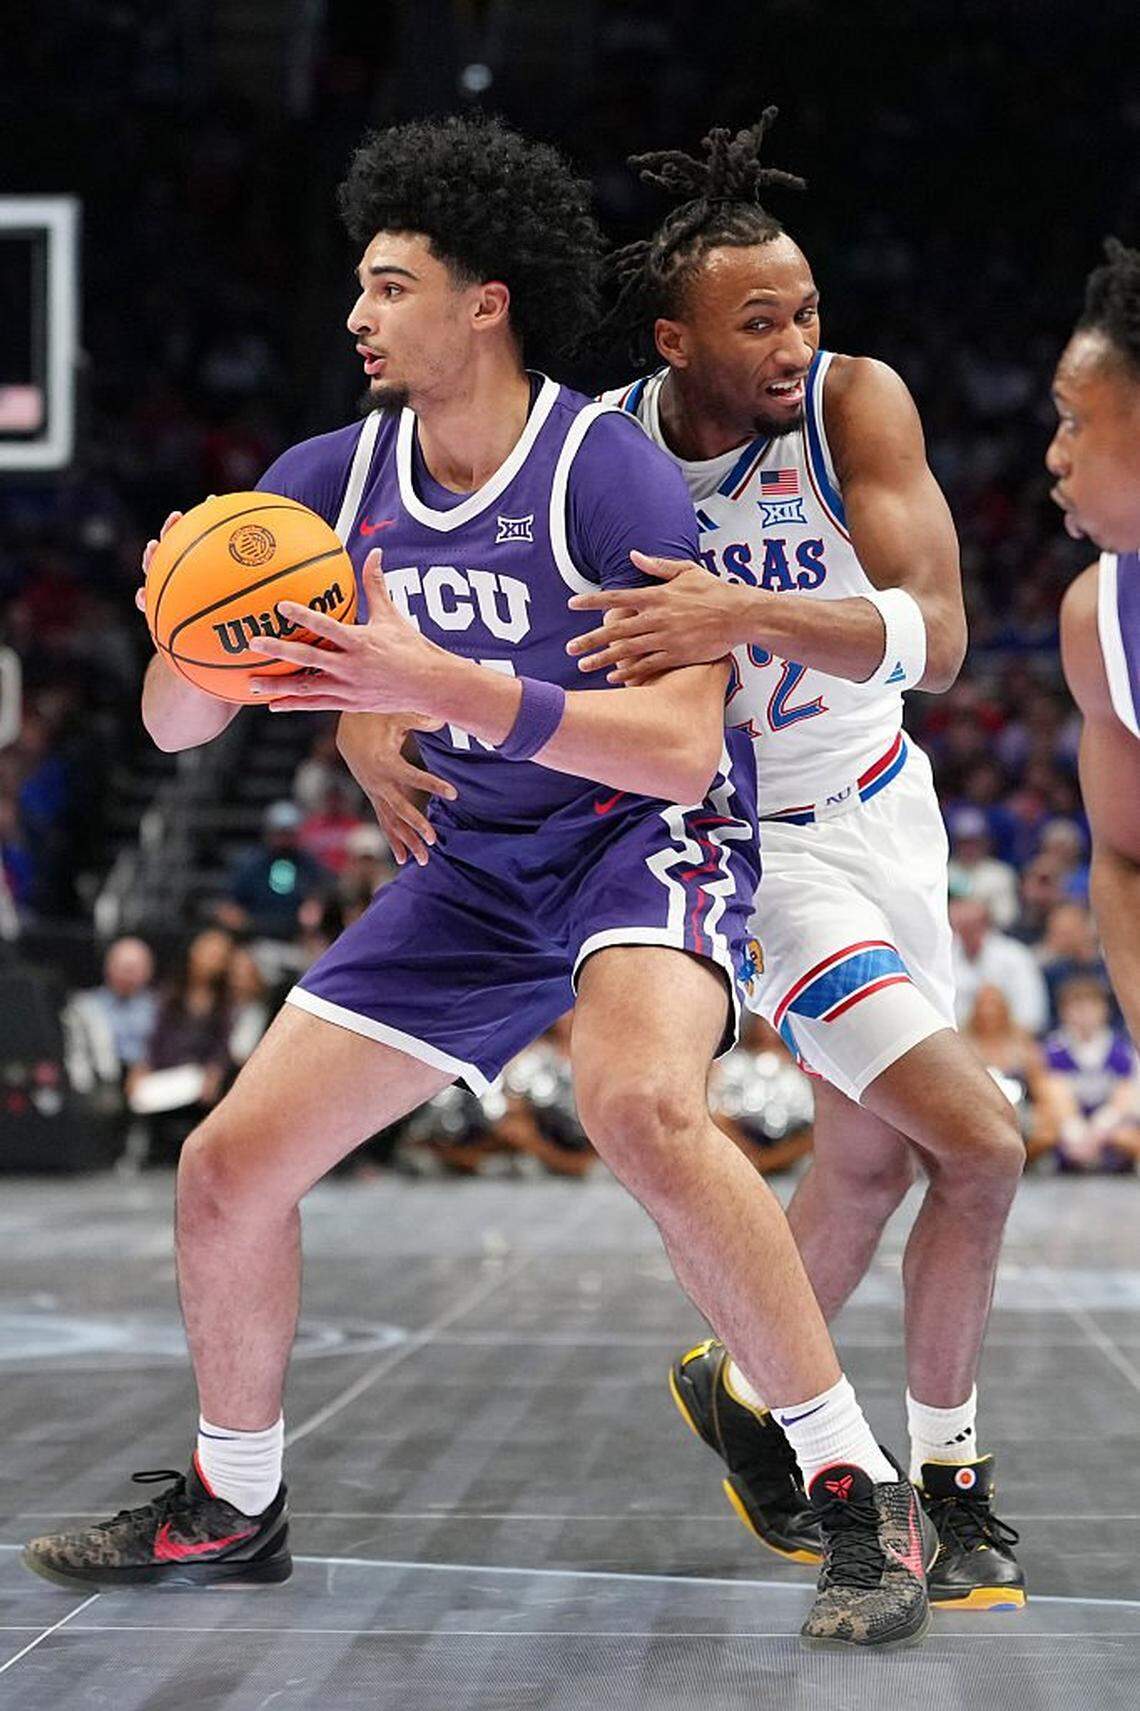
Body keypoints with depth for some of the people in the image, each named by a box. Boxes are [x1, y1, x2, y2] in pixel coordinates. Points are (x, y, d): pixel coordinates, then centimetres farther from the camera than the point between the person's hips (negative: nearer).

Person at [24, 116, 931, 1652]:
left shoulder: (609, 473, -21)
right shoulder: (333, 479, -4)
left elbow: (683, 745, -29)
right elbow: (177, 725, -2)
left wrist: (447, 686, -38)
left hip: (649, 834, -6)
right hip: (478, 867, 6)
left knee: (639, 1105, -37)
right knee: (228, 1169, 2)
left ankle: (867, 1499, -26)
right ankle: (231, 1508, 26)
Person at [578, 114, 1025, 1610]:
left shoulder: (855, 405, -18)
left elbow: (935, 641, -29)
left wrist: (745, 615, -43)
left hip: (879, 802, 4)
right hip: (748, 847, -4)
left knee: (874, 1159, 17)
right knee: (979, 1141, -14)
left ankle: (742, 1389, 43)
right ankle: (949, 1473, 7)